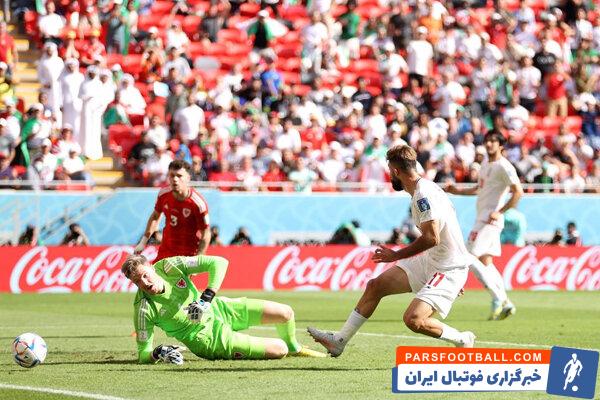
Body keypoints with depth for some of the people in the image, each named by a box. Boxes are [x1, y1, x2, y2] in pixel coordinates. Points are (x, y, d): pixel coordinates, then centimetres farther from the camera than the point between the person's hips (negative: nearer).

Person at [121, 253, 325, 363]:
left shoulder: (169, 267, -17)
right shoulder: (144, 308, -24)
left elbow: (218, 263, -15)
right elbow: (143, 354, -19)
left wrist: (206, 298, -28)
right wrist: (158, 353, -42)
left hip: (217, 309, 4)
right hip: (210, 338, -4)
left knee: (285, 313, 3)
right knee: (279, 349, -11)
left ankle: (294, 348, 36)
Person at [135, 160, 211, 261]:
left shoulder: (198, 203, -21)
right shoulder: (163, 194, -6)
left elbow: (206, 234, -14)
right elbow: (155, 216, 13)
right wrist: (143, 242, 8)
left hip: (188, 255, -5)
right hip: (165, 252, 5)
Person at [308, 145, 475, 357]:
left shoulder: (423, 194, -21)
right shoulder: (426, 188, 11)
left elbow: (431, 238, -29)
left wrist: (396, 255, -17)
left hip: (448, 268, -10)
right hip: (430, 261, 10)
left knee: (413, 319, -23)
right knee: (376, 286, 10)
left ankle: (463, 340, 0)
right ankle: (339, 341, 18)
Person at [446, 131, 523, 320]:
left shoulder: (503, 167, -13)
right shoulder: (486, 163, 15)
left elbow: (518, 192, -18)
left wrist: (499, 212, -20)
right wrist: (458, 191, 19)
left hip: (490, 220, -10)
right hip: (482, 218, 10)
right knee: (485, 262, 9)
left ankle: (498, 298, -8)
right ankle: (505, 303, 12)